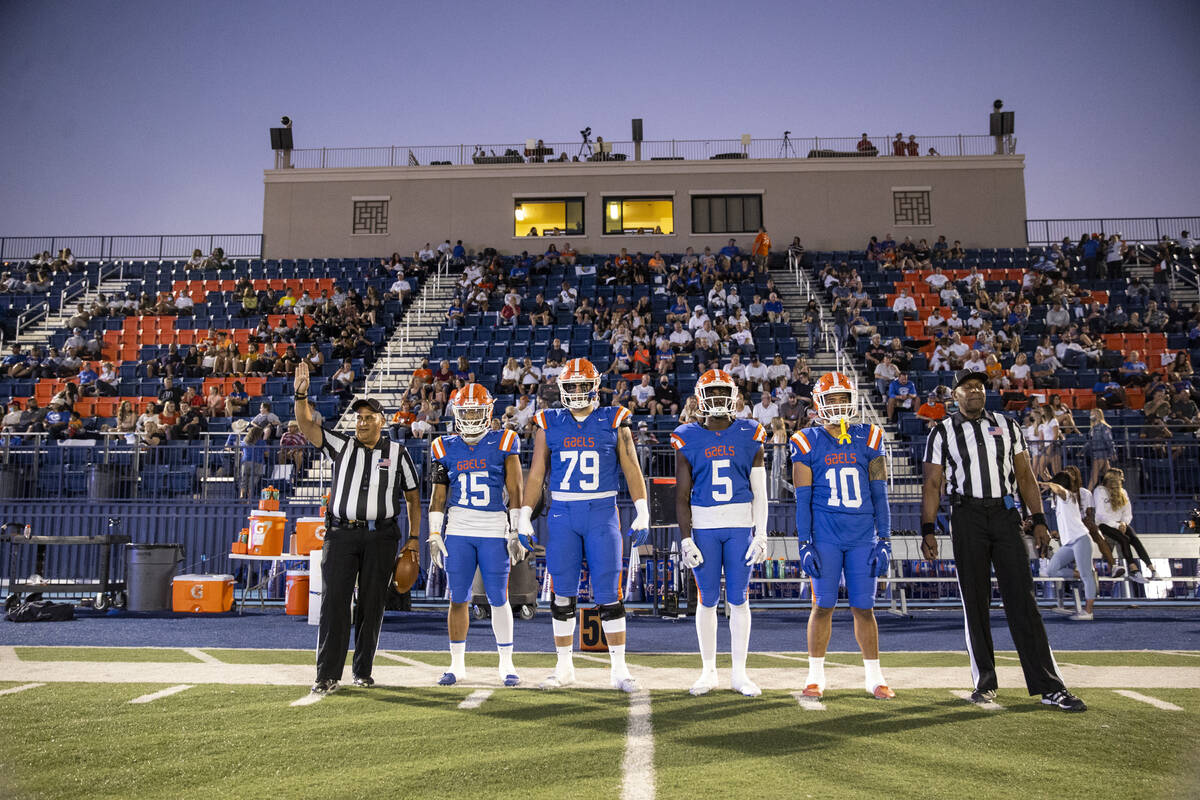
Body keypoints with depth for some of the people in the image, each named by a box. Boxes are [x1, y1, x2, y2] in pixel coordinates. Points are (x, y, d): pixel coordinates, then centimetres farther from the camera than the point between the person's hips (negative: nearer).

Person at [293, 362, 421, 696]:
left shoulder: (398, 454, 7)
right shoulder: (342, 445, 9)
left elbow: (413, 498, 11)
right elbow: (307, 426, -2)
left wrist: (413, 538, 6)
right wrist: (301, 395, -19)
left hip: (380, 536, 0)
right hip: (342, 533, 0)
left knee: (372, 605, 6)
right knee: (334, 602, -5)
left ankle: (363, 670, 19)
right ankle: (328, 675, 0)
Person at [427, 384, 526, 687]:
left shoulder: (503, 443, 1)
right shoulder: (446, 448, 8)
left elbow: (514, 491, 0)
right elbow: (439, 495, 10)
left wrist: (516, 532, -3)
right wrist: (434, 535, 6)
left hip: (495, 531, -2)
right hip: (458, 530, 2)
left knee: (499, 598, 2)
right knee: (458, 599, 6)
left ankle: (506, 664, 16)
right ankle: (457, 664, 18)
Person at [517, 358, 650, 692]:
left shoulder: (613, 421, 3)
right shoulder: (549, 423, 7)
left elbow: (632, 470, 3)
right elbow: (536, 475, 8)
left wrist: (642, 515, -4)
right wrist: (524, 518, 4)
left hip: (602, 513, -2)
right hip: (562, 514, 2)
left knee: (609, 594, -1)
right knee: (562, 594, 6)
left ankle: (619, 668, 10)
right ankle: (564, 667, 20)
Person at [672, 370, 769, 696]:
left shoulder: (749, 436, 3)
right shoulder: (688, 438, 1)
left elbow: (759, 492, 4)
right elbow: (682, 495, 1)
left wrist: (761, 535, -2)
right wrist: (686, 539, -4)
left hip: (741, 526, 0)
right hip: (703, 526, 0)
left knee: (738, 599, 4)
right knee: (708, 599, 6)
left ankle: (739, 672, 16)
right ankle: (708, 671, 19)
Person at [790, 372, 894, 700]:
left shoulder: (868, 439, 6)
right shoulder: (808, 442, 1)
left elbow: (879, 494, 7)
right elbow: (802, 498, 1)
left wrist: (884, 541, 3)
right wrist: (805, 544, -5)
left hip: (863, 536, 2)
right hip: (825, 535, -2)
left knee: (863, 607, 6)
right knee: (823, 605, 2)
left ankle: (873, 676, 21)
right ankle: (815, 675, 16)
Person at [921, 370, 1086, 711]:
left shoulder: (1007, 426, 13)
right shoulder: (942, 433, 6)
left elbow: (1025, 476, 13)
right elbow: (932, 484, 3)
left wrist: (1039, 521, 5)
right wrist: (928, 531, -5)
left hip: (1006, 514, 1)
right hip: (967, 515, -1)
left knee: (1022, 599, -3)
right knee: (975, 601, 4)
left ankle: (1049, 686, -1)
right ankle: (984, 681, 14)